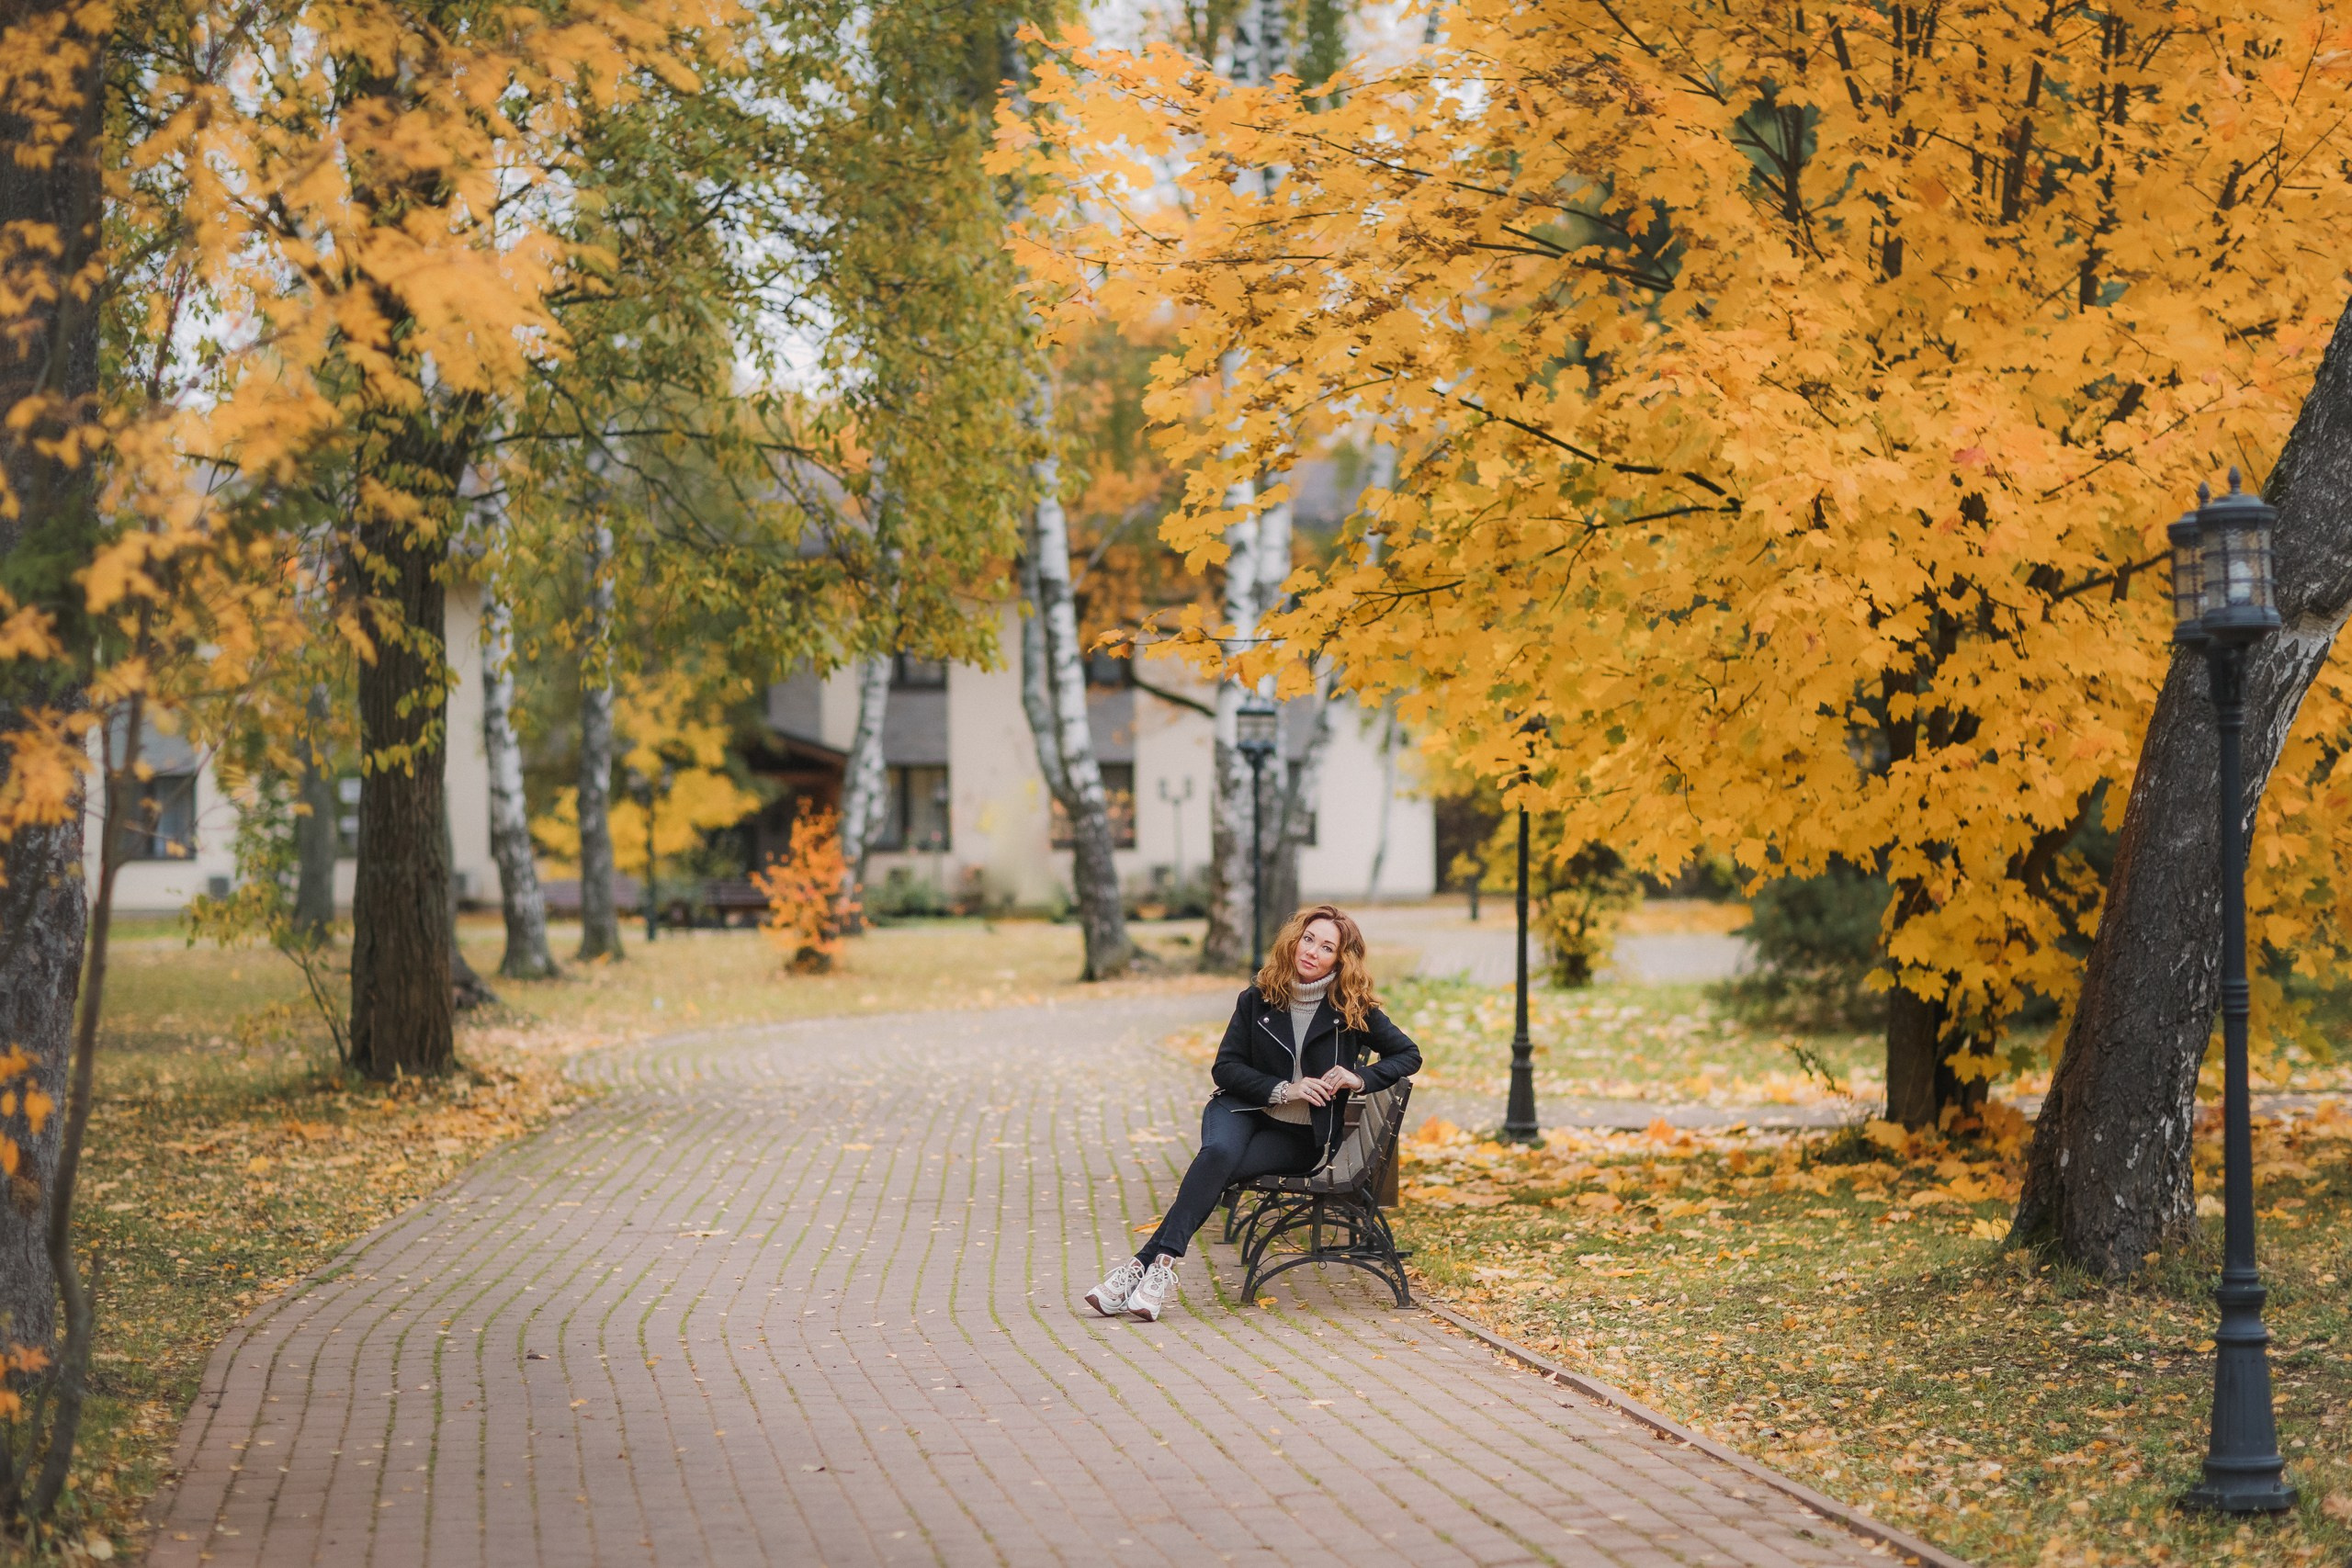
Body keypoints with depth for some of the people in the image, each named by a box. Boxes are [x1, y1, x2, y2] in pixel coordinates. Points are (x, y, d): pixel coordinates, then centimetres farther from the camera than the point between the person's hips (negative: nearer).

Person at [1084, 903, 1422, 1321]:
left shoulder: (1354, 1010, -1)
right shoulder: (1257, 1000, 3)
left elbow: (1408, 1055, 5)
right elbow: (1225, 1067, 1)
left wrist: (1360, 1078, -12)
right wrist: (1282, 1089, -13)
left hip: (1303, 1137, -2)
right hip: (1245, 1111, 2)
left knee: (1217, 1169, -29)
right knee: (1218, 1153, -34)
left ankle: (1145, 1264, -35)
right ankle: (1159, 1269, -41)